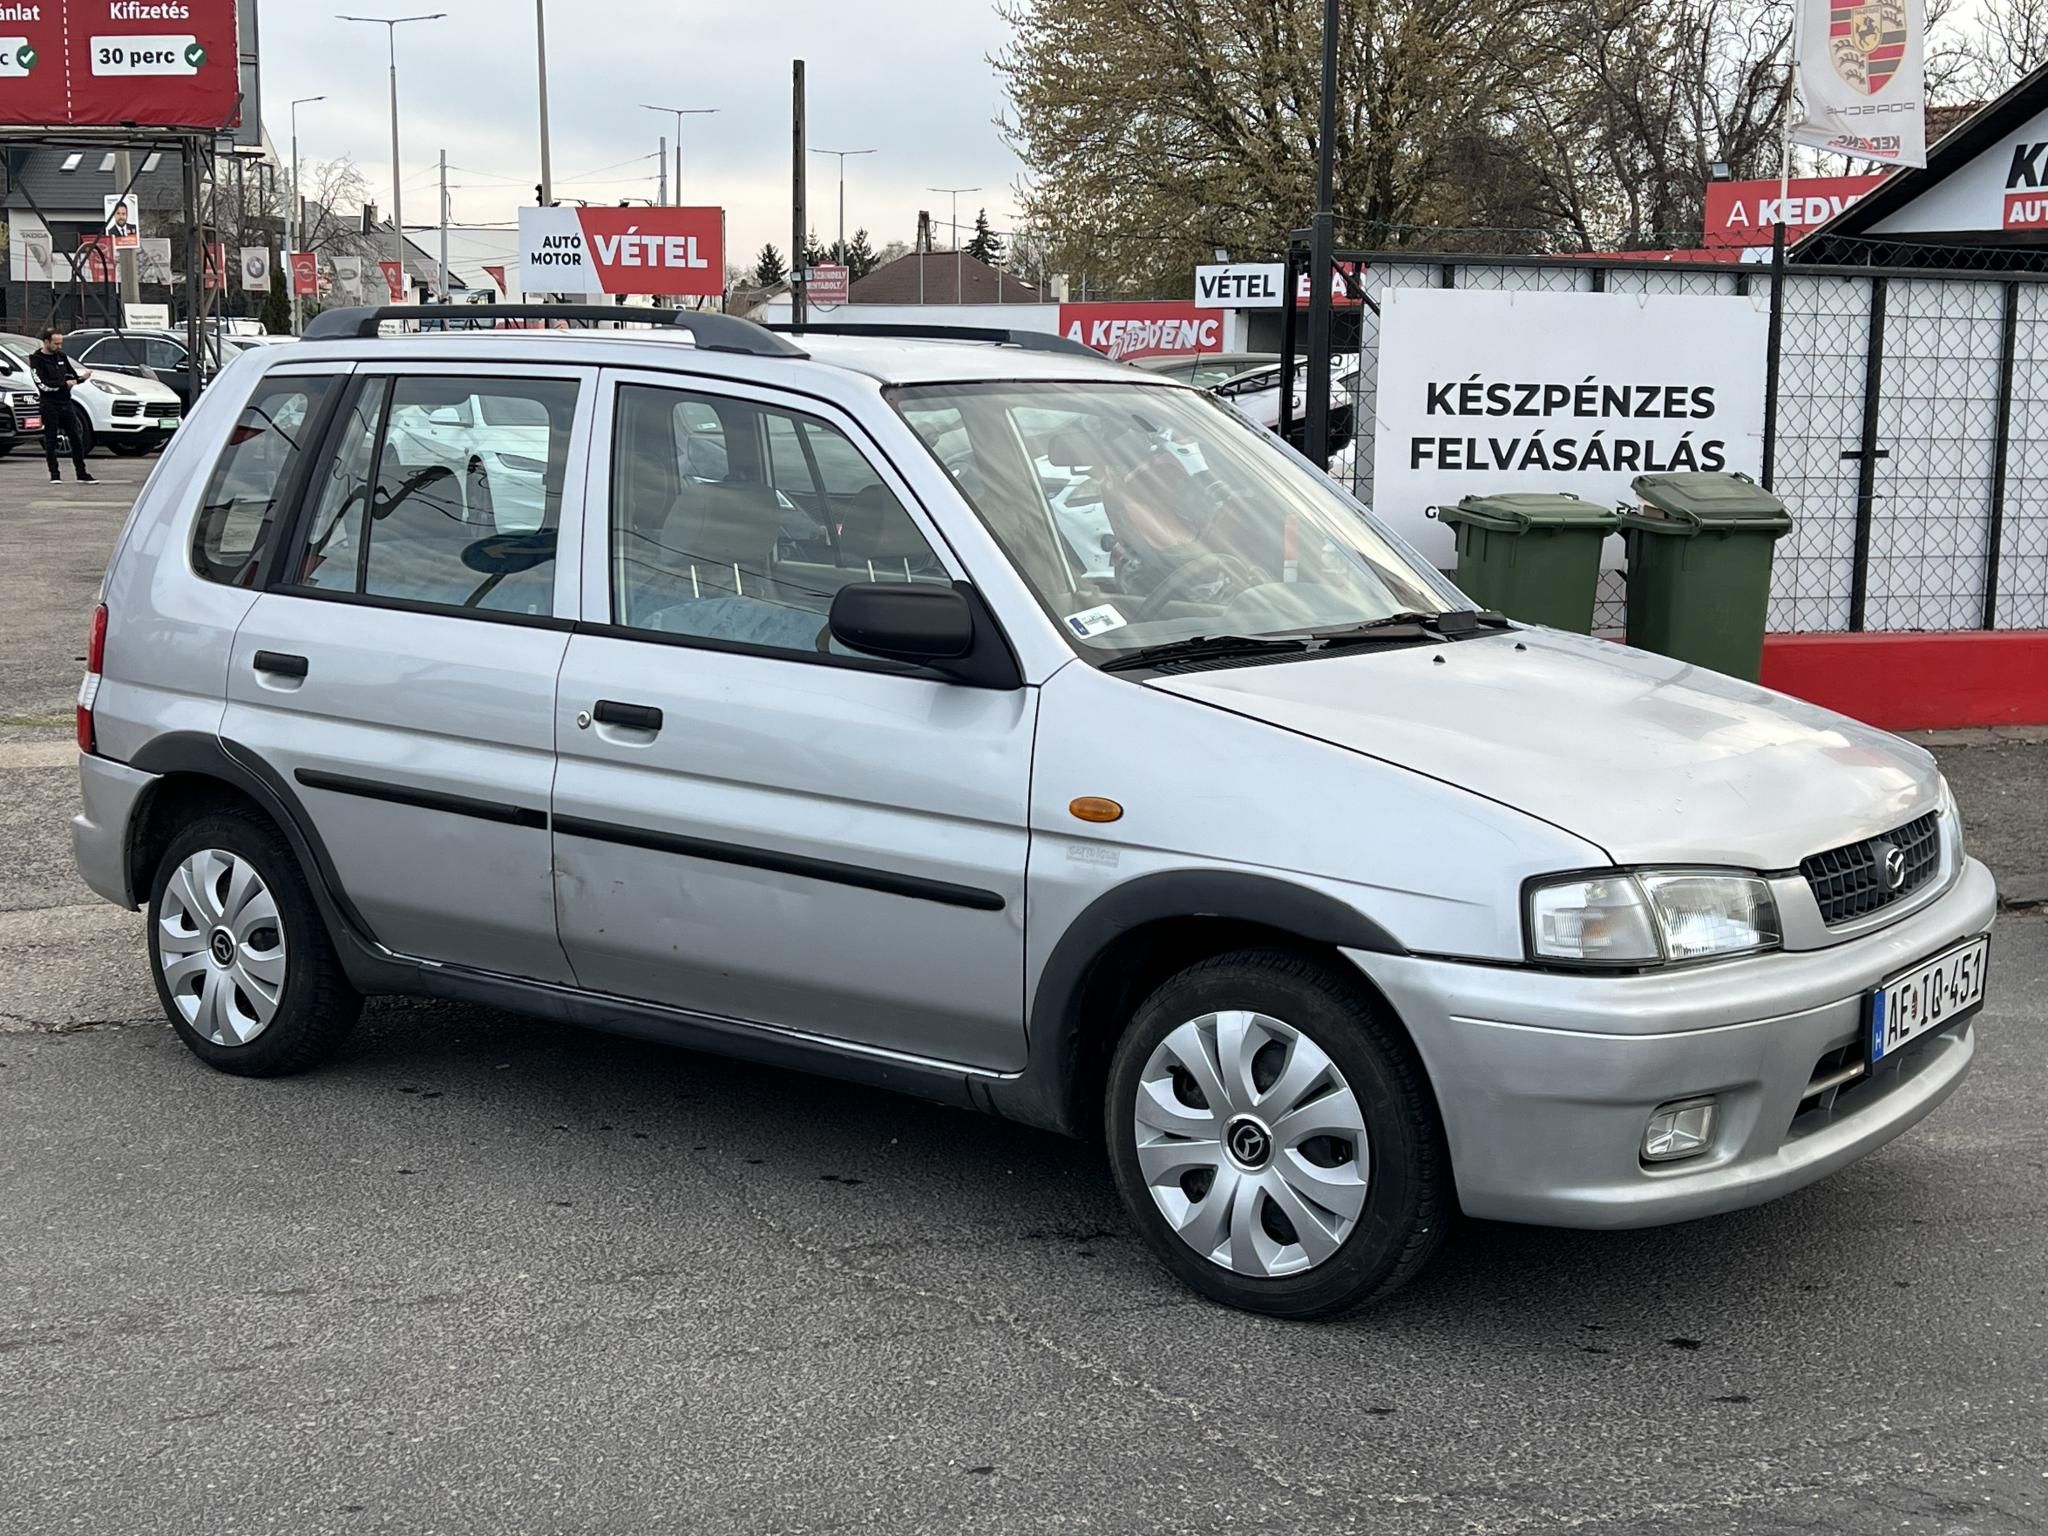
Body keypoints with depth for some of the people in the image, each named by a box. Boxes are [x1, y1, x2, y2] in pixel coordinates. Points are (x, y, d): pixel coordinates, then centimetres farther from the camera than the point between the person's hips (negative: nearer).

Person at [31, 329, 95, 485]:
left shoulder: (61, 356, 13)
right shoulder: (37, 359, -6)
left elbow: (73, 375, 18)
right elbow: (42, 385, -15)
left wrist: (82, 377, -4)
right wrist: (65, 384, -12)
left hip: (66, 403, 6)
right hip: (49, 405, -5)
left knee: (76, 438, 4)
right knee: (50, 441, 0)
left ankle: (82, 473, 10)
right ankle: (54, 475, 5)